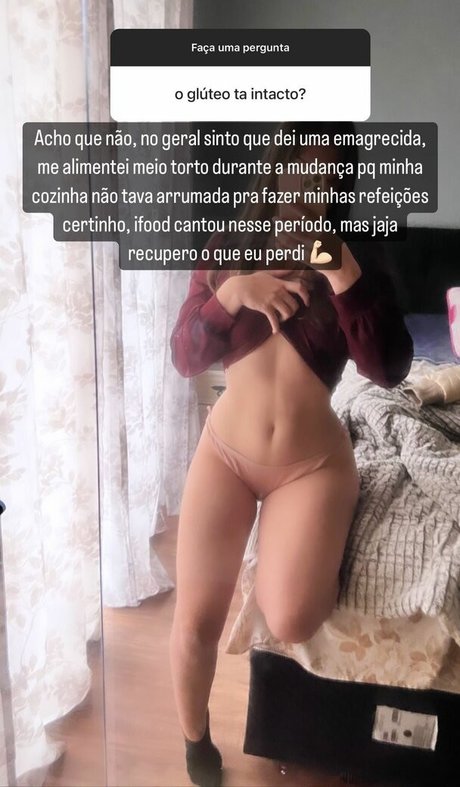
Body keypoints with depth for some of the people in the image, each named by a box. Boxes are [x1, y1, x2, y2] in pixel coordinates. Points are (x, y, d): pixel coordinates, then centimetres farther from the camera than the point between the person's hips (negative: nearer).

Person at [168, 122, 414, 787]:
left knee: (289, 624, -18)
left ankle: (323, 545, 19)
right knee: (195, 622, 0)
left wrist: (348, 282, -23)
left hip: (313, 465, -1)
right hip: (225, 452, 2)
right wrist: (231, 293, -21)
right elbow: (184, 357, -4)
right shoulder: (228, 247, 2)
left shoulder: (356, 259, -1)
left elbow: (390, 371, -13)